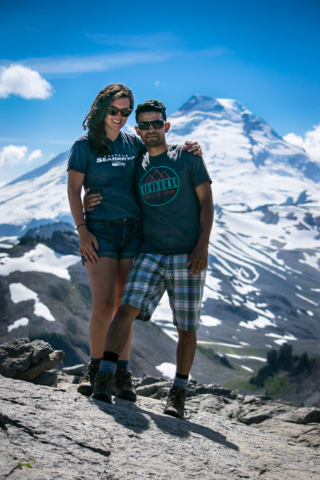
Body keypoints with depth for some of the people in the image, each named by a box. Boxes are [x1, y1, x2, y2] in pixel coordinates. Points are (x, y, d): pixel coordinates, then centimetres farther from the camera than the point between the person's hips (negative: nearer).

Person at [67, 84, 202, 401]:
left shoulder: (134, 144, 12)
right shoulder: (85, 145, 2)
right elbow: (73, 190, 0)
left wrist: (188, 149, 4)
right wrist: (82, 230, -11)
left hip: (133, 232, 3)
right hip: (100, 230, -3)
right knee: (103, 304, -12)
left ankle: (122, 375, 9)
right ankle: (95, 369, 6)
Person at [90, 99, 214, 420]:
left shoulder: (188, 157, 5)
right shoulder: (136, 167, 14)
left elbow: (206, 201, 0)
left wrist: (202, 245, -12)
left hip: (188, 256, -2)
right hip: (151, 255, 2)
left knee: (186, 327, 4)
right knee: (127, 309, -20)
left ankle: (178, 394, 17)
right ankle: (104, 380, -22)